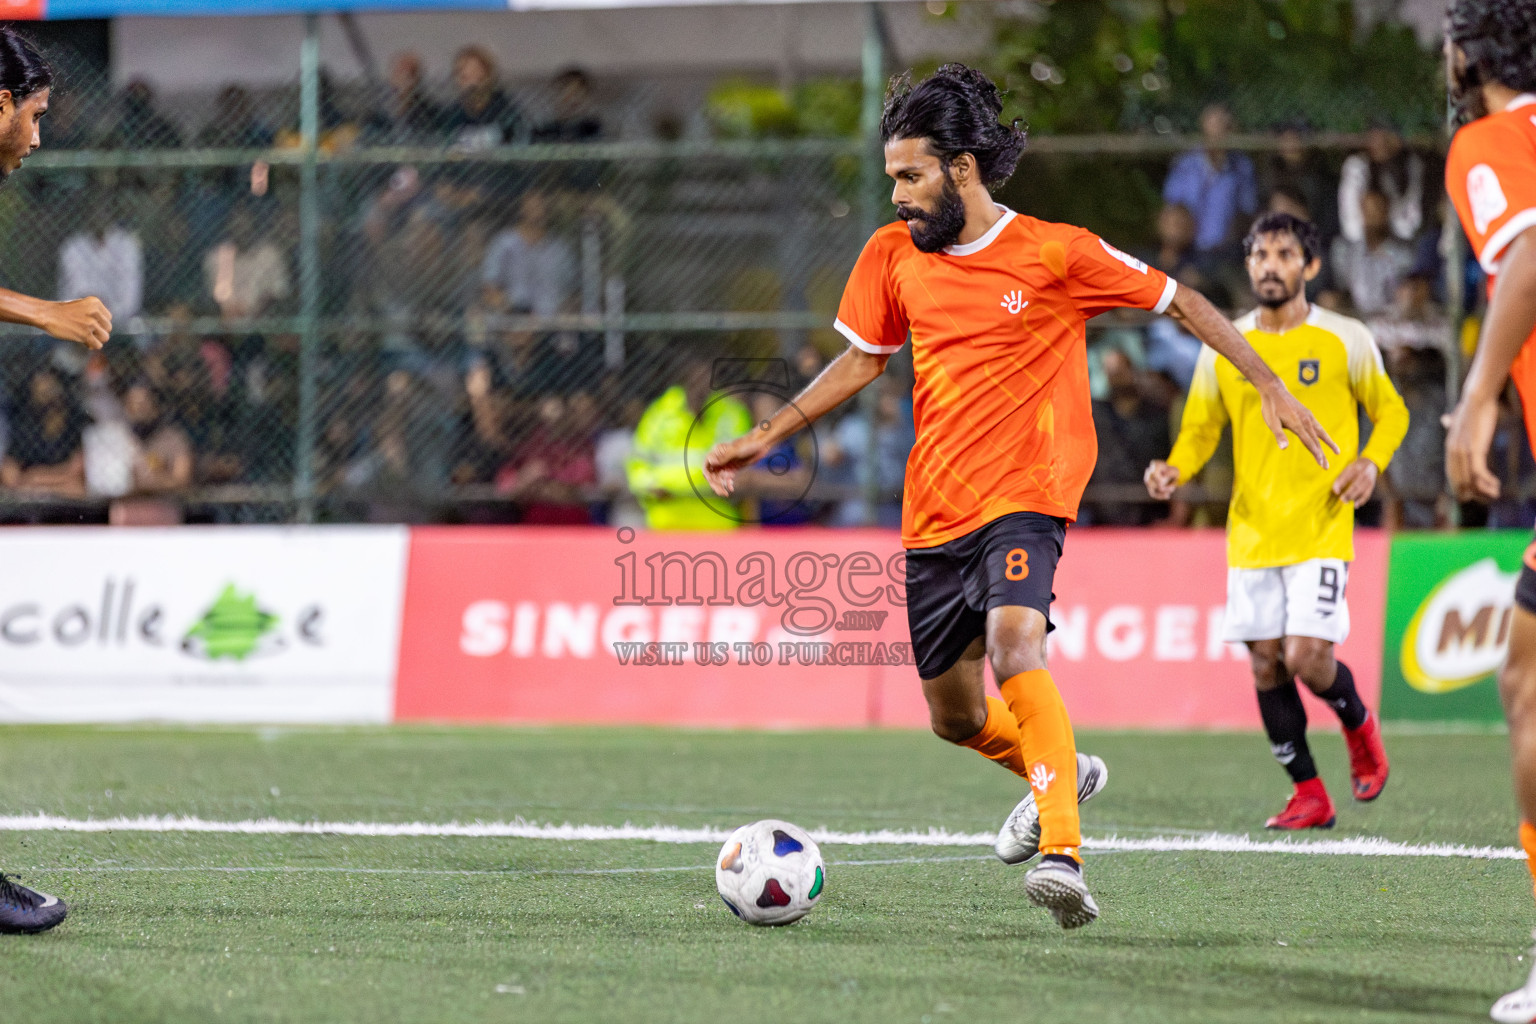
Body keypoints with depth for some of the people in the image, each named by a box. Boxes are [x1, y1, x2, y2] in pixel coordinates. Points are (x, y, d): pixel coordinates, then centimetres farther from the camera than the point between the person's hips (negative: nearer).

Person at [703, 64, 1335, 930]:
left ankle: (1062, 855, -36)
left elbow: (1179, 301, 1)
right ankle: (1058, 774, 45)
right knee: (955, 717, 12)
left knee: (1014, 647, -32)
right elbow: (864, 360, 20)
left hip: (1025, 498, -6)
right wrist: (767, 437, 16)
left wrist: (1270, 387, -3)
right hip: (934, 515, 6)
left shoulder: (1055, 253, -8)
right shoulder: (893, 256, 6)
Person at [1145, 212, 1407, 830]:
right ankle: (1309, 796, 14)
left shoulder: (1345, 340, -2)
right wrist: (1174, 469, -8)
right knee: (1267, 667, 2)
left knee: (1307, 659, -14)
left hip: (1321, 530, -3)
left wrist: (1371, 461, -10)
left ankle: (1358, 722, 20)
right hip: (1251, 535, 3)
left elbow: (1391, 412, 9)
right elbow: (1201, 429, 13)